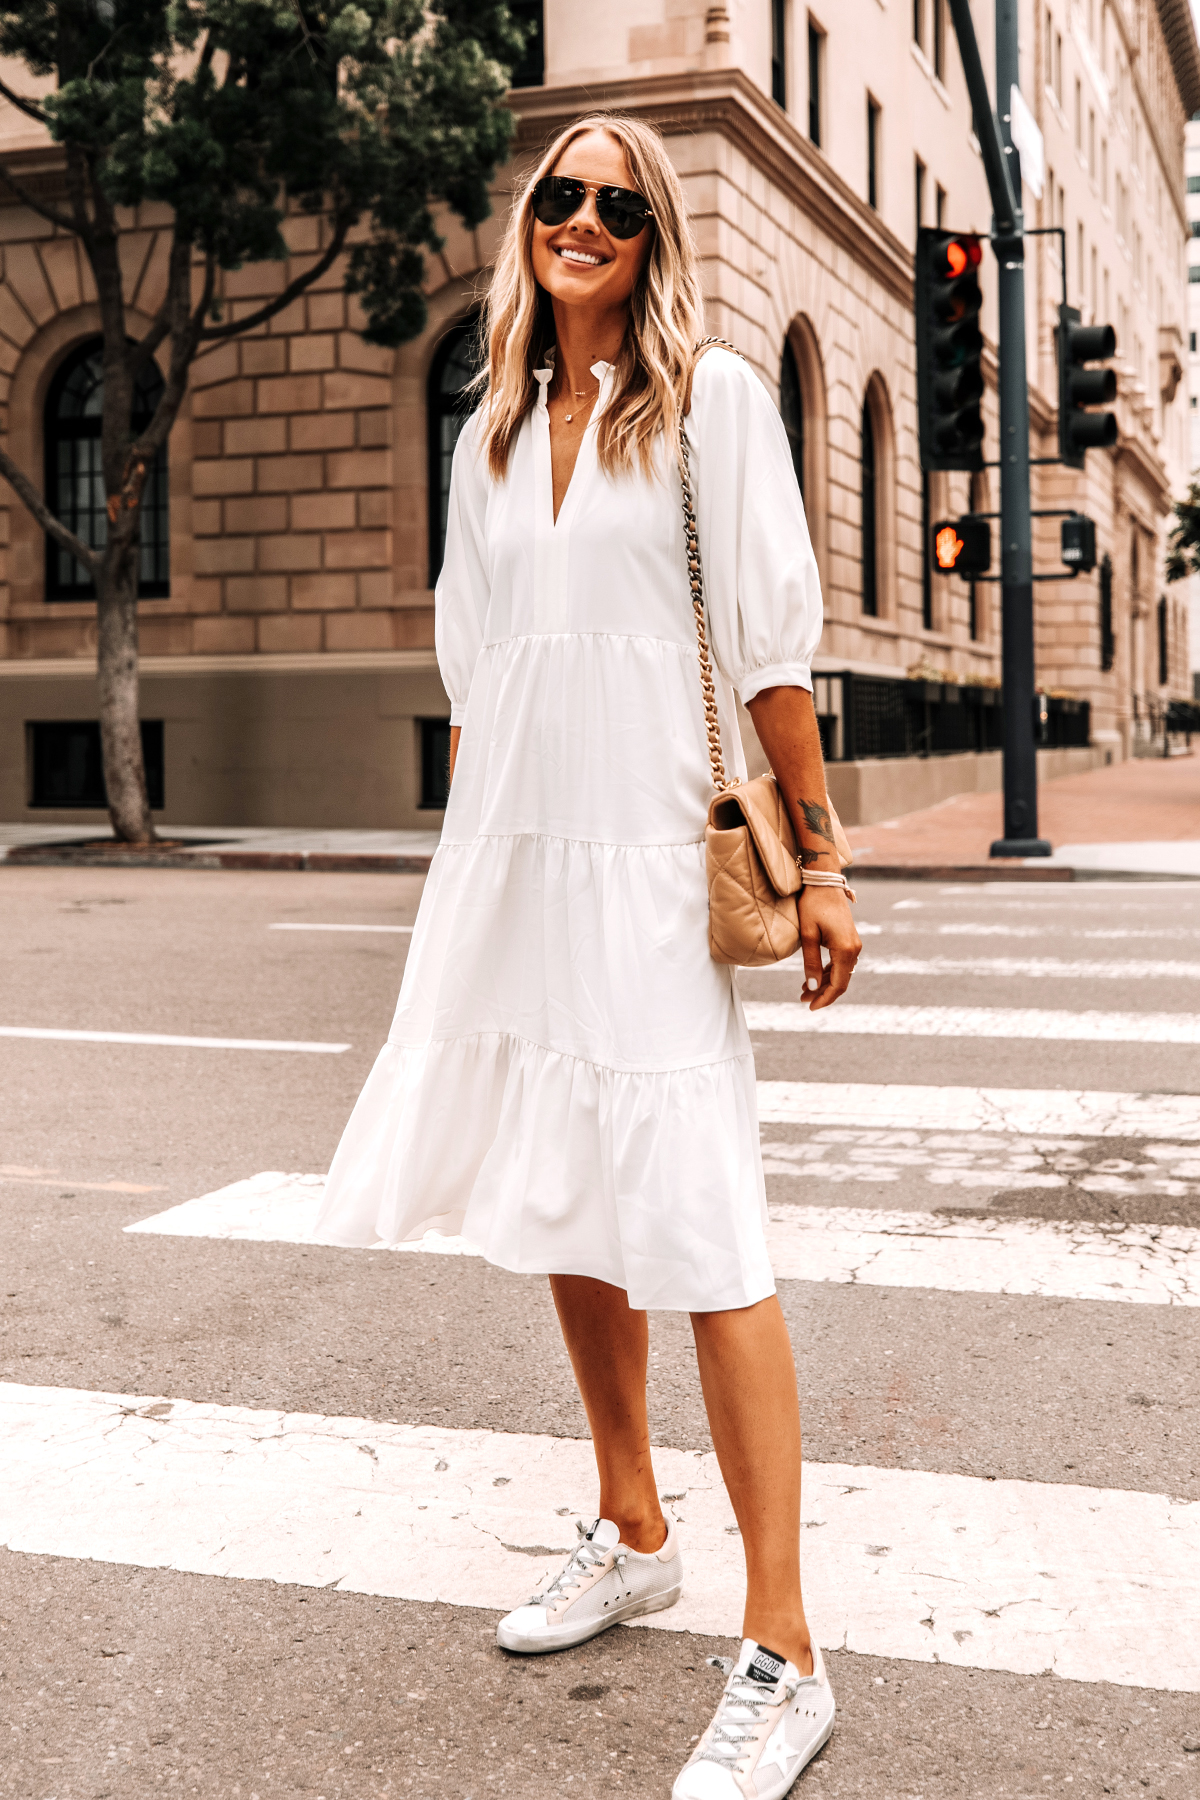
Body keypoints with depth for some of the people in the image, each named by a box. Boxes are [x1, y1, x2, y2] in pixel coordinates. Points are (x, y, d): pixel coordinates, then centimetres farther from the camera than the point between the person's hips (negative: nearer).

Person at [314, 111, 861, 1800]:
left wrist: (821, 860, -9)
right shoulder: (490, 431, 17)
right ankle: (631, 1537, 32)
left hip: (651, 856, -6)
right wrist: (471, 849, 16)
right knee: (564, 1209, 14)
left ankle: (782, 1659, -3)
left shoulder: (710, 398, 1)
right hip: (507, 850, 6)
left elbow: (772, 639, -5)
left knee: (696, 1230, -10)